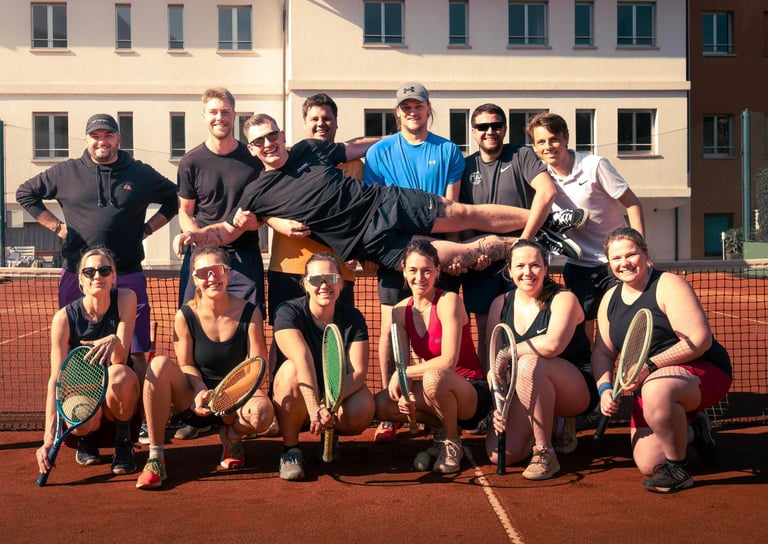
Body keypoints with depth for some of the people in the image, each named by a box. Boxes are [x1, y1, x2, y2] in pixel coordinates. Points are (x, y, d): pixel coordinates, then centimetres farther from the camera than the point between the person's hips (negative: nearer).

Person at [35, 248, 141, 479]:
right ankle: (87, 439, 6)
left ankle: (123, 442, -7)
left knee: (119, 374, -35)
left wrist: (114, 342, -48)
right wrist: (49, 437, -30)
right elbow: (56, 379, -19)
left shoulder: (126, 299, -12)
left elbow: (120, 358, -22)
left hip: (120, 401, 0)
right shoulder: (65, 317, -14)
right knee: (85, 416, -36)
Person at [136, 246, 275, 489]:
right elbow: (186, 365, -3)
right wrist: (201, 390, -24)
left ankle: (232, 435, 7)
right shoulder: (185, 316, -6)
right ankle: (155, 458, -23)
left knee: (262, 413, -36)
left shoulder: (249, 313, -8)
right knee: (160, 364, -29)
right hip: (195, 399, 1)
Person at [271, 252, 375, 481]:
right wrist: (315, 409, -45)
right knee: (291, 369, -34)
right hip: (295, 406, -2)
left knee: (363, 410, -31)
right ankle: (290, 451, -17)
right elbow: (303, 361, -31)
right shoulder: (289, 312, -13)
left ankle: (331, 434, 7)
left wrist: (329, 404, -35)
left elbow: (358, 372, -16)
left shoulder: (353, 318, -5)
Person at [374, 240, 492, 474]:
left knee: (434, 377, -37)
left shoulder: (449, 301, -16)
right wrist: (404, 393, -22)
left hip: (472, 394, -6)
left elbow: (448, 361, -24)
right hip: (438, 393, 6)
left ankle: (452, 441, -8)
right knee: (381, 405, -15)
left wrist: (402, 374, -20)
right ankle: (442, 429, 8)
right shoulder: (401, 311, 2)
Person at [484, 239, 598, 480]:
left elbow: (552, 345, -30)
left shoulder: (563, 299, -10)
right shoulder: (500, 304, 4)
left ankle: (545, 454, -21)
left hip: (576, 392, -5)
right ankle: (552, 430, 15)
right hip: (521, 398, 5)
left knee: (529, 364, -36)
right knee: (499, 455, -17)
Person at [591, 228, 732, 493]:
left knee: (656, 390, -41)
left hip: (702, 371, -7)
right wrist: (605, 388, -10)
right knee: (647, 464, -7)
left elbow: (700, 340, -22)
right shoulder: (610, 299, 8)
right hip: (649, 386, 7)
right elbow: (602, 352, 9)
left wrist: (650, 366, -28)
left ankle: (678, 470, -17)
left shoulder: (668, 285, -13)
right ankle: (691, 431, 27)